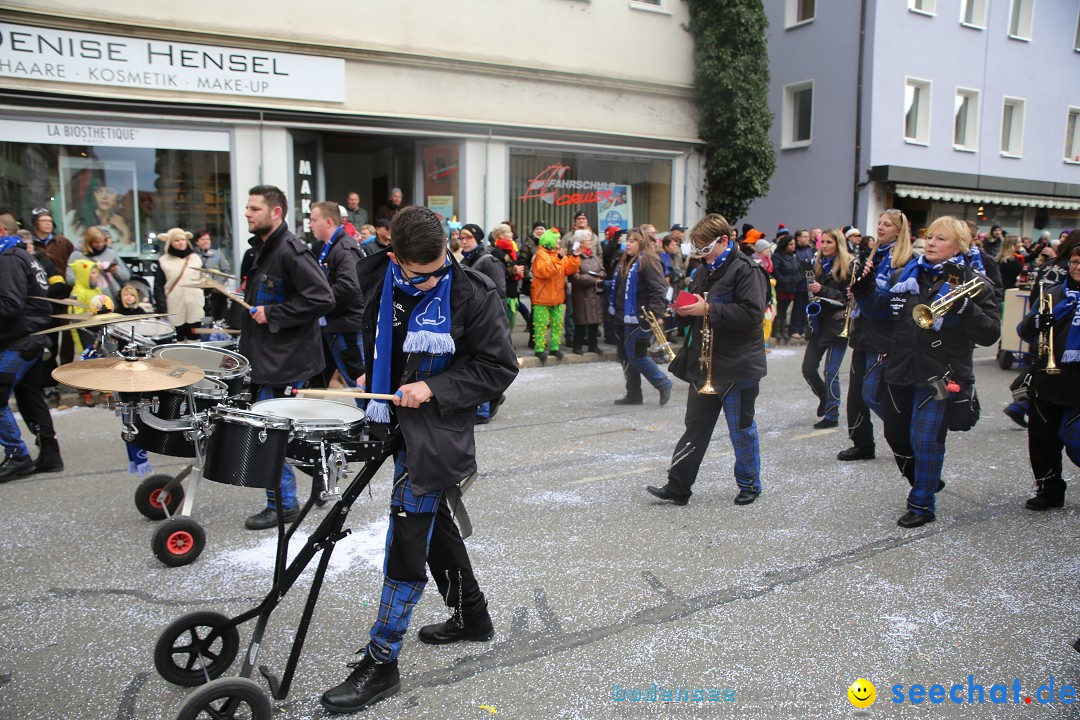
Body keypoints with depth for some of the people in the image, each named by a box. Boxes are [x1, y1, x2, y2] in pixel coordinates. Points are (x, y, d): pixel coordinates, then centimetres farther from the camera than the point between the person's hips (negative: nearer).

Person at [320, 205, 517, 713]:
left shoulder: (473, 294, -17)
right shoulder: (377, 277, -2)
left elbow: (498, 367, -13)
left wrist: (433, 388, -21)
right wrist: (371, 373, 9)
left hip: (439, 430, -7)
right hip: (396, 419, 7)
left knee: (408, 536, -6)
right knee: (435, 522, 19)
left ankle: (380, 662, 6)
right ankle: (471, 616, 39)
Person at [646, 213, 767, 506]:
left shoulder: (746, 270, -12)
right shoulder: (705, 272, 13)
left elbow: (752, 314, -23)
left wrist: (708, 309, -25)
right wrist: (685, 311, -2)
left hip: (737, 365, -7)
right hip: (704, 362, 7)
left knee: (741, 428, 7)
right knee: (696, 426, 9)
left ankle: (750, 484, 26)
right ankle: (677, 487, 12)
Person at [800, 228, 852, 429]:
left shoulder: (848, 266, -8)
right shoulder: (818, 264, 11)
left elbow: (849, 297, -14)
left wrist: (823, 290, -23)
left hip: (838, 325, -6)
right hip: (819, 324, 6)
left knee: (831, 371, -3)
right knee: (808, 368, 4)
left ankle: (832, 416, 10)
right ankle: (824, 397, 33)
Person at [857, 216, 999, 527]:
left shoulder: (974, 283, -6)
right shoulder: (906, 274, 8)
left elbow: (990, 334, -12)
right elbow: (886, 308, 20)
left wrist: (965, 307, -27)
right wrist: (866, 287, 3)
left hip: (940, 376, -5)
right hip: (901, 371, 6)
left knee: (926, 440, -4)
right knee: (896, 434, 15)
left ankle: (923, 505, 14)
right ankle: (926, 482, 40)